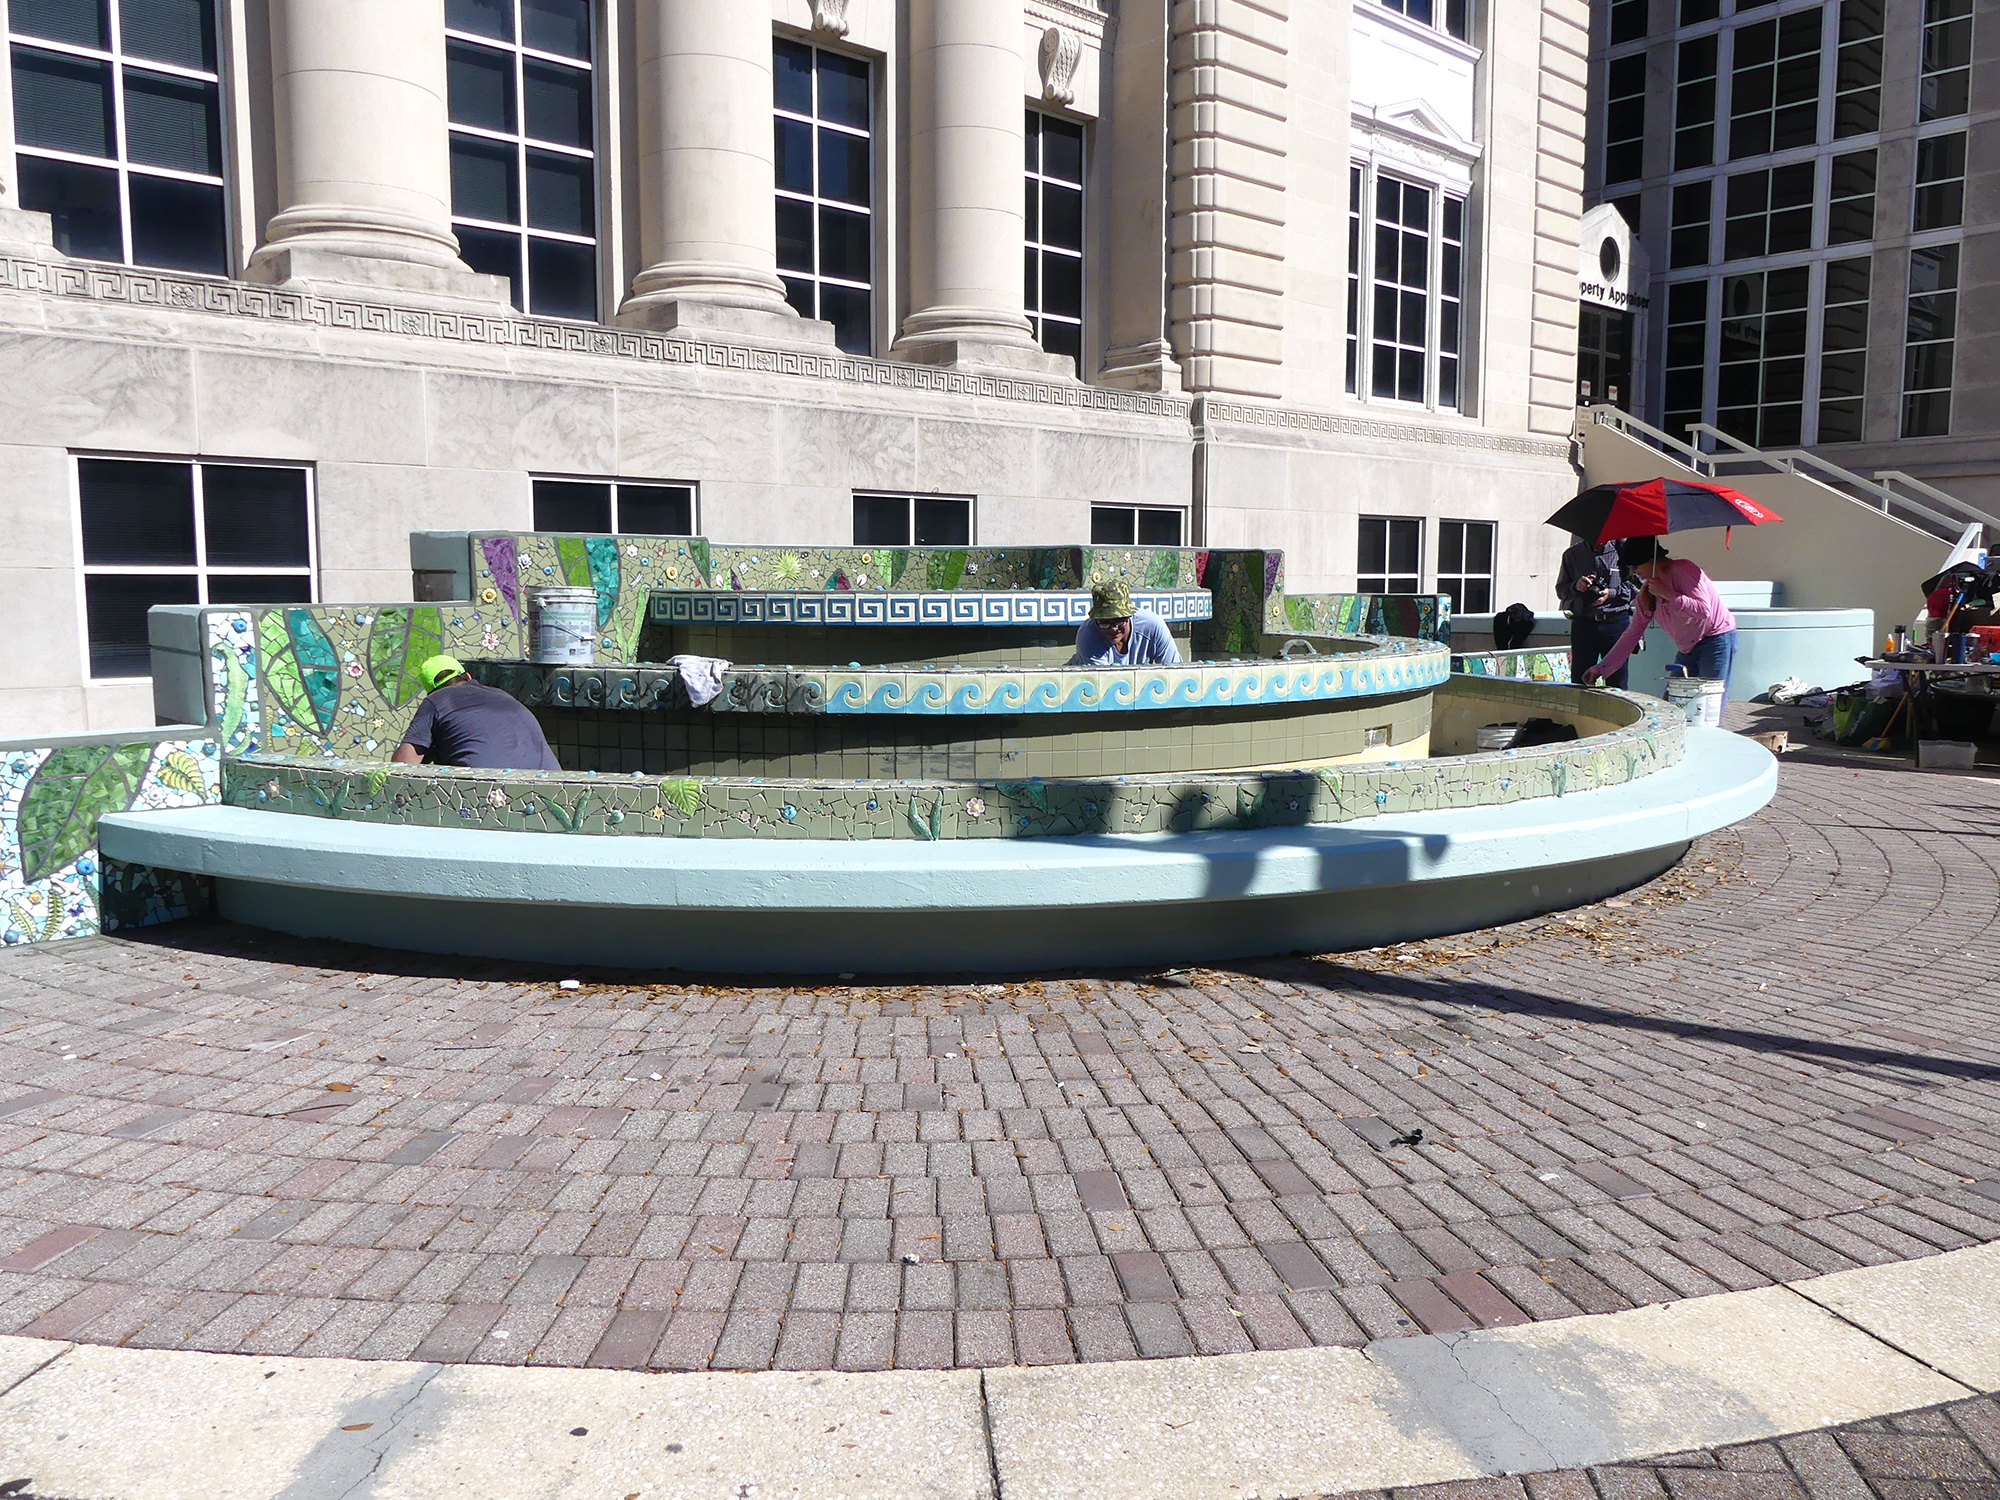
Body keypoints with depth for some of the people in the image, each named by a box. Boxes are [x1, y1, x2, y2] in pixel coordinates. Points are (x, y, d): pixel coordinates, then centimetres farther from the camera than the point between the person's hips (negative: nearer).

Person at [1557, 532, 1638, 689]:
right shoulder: (1572, 555, 10)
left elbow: (1636, 585, 4)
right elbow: (1560, 589, 13)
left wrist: (1612, 593, -11)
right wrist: (1575, 586, -7)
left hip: (1616, 622, -2)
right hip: (1583, 622, 2)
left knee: (1617, 680, -2)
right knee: (1578, 680, 2)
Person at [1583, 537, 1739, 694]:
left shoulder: (1682, 569, -14)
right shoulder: (1646, 591, 7)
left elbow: (1704, 610, -23)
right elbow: (1632, 634, 10)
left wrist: (1667, 594, -22)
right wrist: (1601, 668, 5)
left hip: (1716, 641, -8)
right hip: (1688, 649, 8)